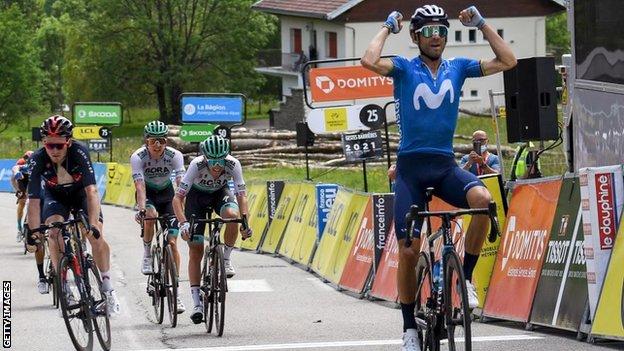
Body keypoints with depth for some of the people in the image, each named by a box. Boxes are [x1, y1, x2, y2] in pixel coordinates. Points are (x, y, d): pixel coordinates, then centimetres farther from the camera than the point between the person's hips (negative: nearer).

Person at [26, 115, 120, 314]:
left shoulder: (79, 152, -34)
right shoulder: (37, 160, -30)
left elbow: (91, 191, -39)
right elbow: (34, 200, -30)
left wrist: (93, 224, -50)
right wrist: (33, 231, -41)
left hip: (80, 192, -1)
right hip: (55, 195, 1)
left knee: (96, 236, -17)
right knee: (54, 231, -25)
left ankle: (108, 287, 2)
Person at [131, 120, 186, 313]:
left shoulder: (175, 156, -25)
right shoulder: (138, 157, -26)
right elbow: (139, 185, -36)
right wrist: (141, 208, -52)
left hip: (166, 193, 1)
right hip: (147, 194, -1)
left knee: (172, 242, -9)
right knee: (151, 215, -36)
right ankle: (147, 255, -10)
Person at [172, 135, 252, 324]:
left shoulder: (233, 164, -31)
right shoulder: (197, 165, -35)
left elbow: (241, 196, -27)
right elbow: (177, 198, -35)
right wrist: (183, 223, -49)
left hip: (220, 192, 1)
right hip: (197, 195, -1)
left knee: (232, 215, -34)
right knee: (196, 251, -8)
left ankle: (226, 259, -11)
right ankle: (197, 303, -3)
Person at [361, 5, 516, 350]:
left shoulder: (457, 67, 8)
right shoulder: (404, 68, 0)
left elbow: (508, 61, 2)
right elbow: (369, 61, -20)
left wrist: (482, 24, 2)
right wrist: (387, 28, -6)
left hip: (445, 165, 2)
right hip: (411, 166, -1)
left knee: (483, 199, -32)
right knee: (408, 251, -4)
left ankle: (466, 277, -15)